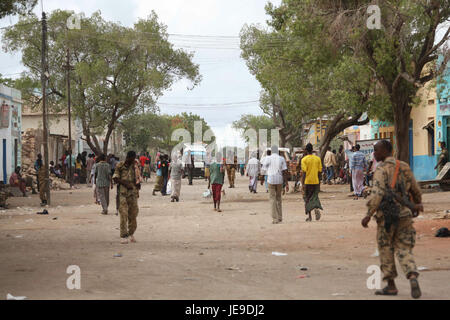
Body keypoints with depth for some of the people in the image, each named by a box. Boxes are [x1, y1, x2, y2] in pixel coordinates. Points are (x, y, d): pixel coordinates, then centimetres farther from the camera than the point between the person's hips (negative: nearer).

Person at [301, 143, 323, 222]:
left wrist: (303, 184, -12)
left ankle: (309, 216, 11)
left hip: (307, 182, -3)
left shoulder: (304, 159, -9)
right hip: (315, 181, 3)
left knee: (307, 199, 9)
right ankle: (316, 209, -19)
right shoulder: (318, 158, 2)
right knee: (315, 197, 10)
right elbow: (320, 170, 5)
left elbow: (304, 172, -13)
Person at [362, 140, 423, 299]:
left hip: (386, 215, -5)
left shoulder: (382, 169, -8)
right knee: (403, 249, 8)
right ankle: (413, 278, -15)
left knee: (386, 250, 9)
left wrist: (369, 214, -20)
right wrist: (417, 203, 40)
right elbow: (415, 189, 21)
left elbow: (378, 192, -20)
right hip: (405, 214, 5)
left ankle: (391, 286, 14)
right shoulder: (404, 167, 11)